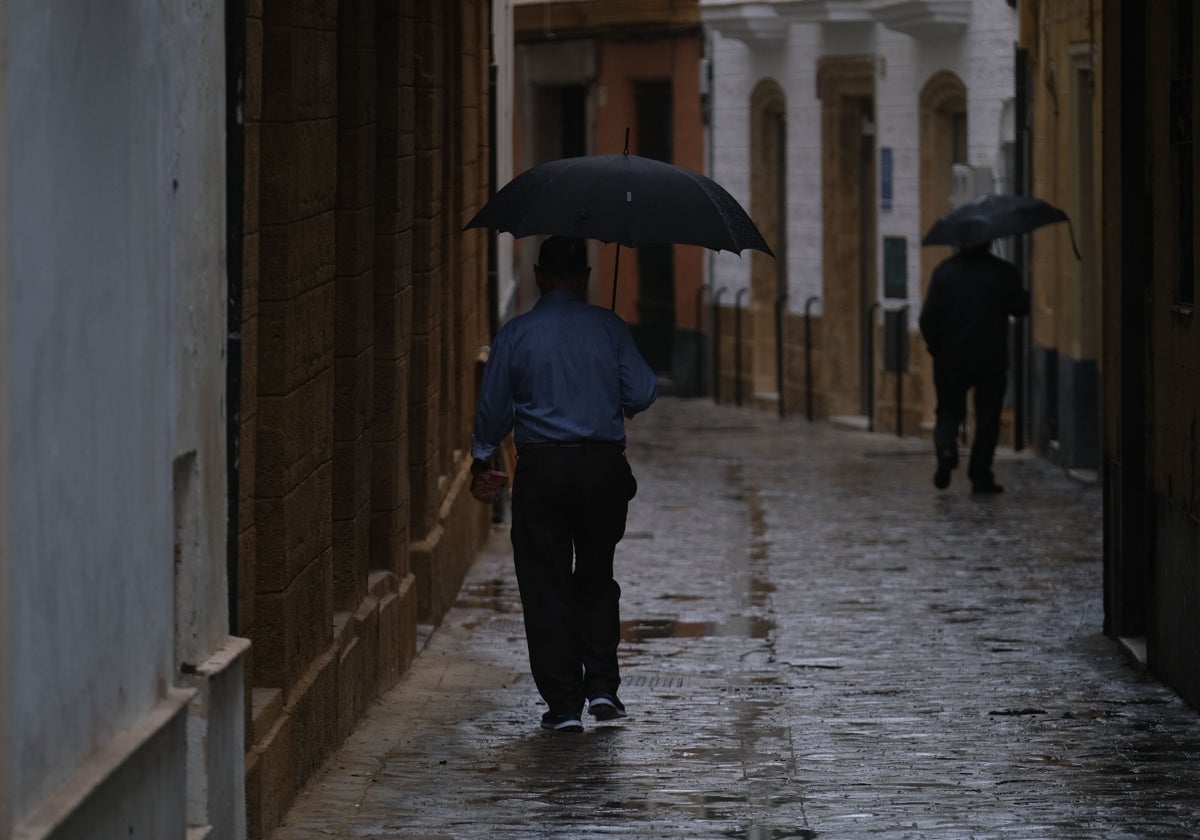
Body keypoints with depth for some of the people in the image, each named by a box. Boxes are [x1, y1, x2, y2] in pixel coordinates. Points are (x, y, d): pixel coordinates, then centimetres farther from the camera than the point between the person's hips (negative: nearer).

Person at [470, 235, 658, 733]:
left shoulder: (515, 335, -2)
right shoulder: (609, 329, -1)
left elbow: (493, 408, 2)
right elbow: (641, 394, -3)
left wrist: (482, 455, 20)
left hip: (541, 470, -1)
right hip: (604, 465, 2)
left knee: (546, 585, 4)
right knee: (596, 579, 18)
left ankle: (564, 704, 2)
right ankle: (603, 686, 8)